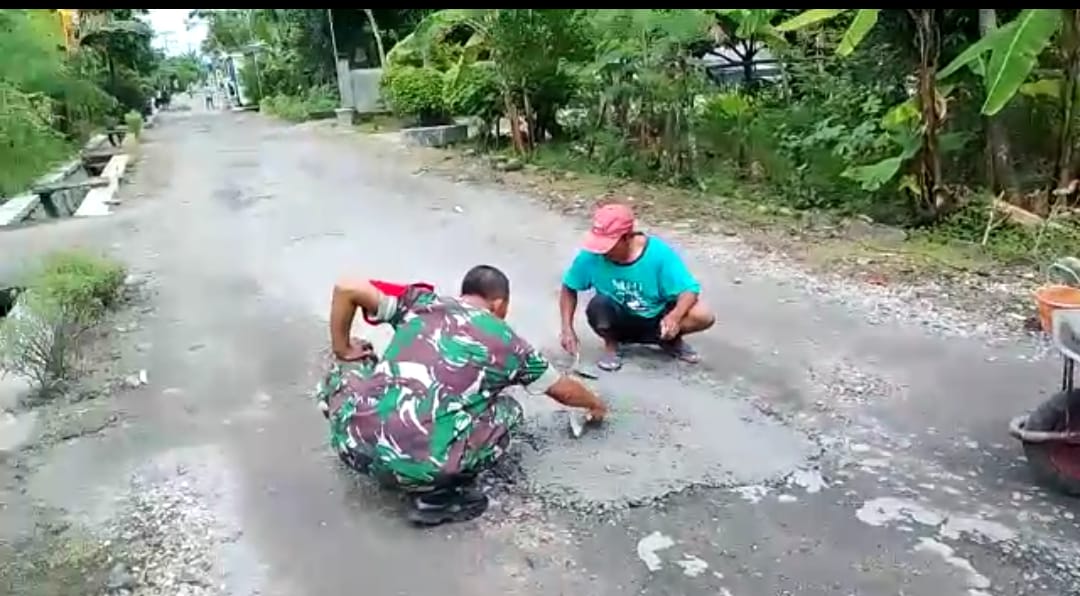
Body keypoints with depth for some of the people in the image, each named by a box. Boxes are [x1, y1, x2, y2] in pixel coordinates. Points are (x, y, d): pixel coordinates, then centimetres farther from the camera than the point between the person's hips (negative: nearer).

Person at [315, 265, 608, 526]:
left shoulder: (422, 302, 16)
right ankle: (437, 496, 9)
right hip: (421, 467, -3)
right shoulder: (507, 342, 14)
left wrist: (342, 351, 23)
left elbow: (346, 288, 10)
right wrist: (595, 404, 50)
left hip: (353, 442, 3)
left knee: (344, 369, 33)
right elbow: (563, 390, 29)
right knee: (507, 410, 22)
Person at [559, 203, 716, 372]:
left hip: (656, 319, 0)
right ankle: (612, 345, -1)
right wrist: (567, 329, -17)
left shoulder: (659, 253, -25)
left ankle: (670, 339, 7)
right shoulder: (591, 256, -21)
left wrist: (675, 316, -42)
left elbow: (690, 289, -23)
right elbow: (569, 288, -7)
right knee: (598, 304, -34)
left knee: (703, 316, -26)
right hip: (619, 320, 1)